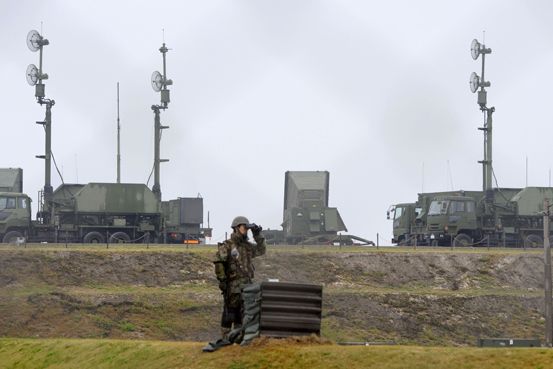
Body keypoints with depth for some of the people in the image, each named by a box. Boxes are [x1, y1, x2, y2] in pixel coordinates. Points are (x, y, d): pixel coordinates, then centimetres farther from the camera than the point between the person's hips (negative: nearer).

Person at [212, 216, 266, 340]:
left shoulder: (247, 246, 14)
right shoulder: (227, 246, -7)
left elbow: (261, 250, 23)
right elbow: (218, 261, -14)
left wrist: (258, 236, 10)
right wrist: (222, 279, -17)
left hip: (246, 285, 7)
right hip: (233, 285, -7)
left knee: (242, 313, 11)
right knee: (229, 312, -4)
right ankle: (226, 338, 0)